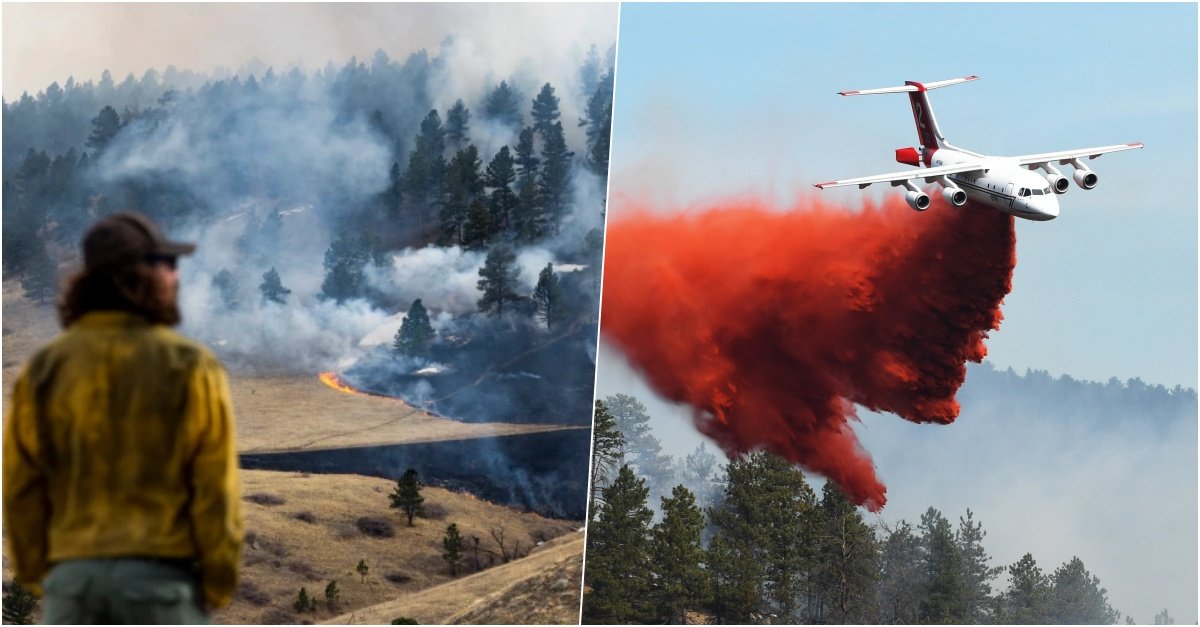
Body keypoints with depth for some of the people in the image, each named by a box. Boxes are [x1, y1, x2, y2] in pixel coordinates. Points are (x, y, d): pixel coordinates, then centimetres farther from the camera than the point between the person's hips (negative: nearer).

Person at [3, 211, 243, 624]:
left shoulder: (43, 370, 5)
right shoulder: (190, 367, -4)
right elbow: (216, 487, -5)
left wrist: (35, 573, 13)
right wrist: (218, 583, 4)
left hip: (71, 573, 3)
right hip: (162, 573, -3)